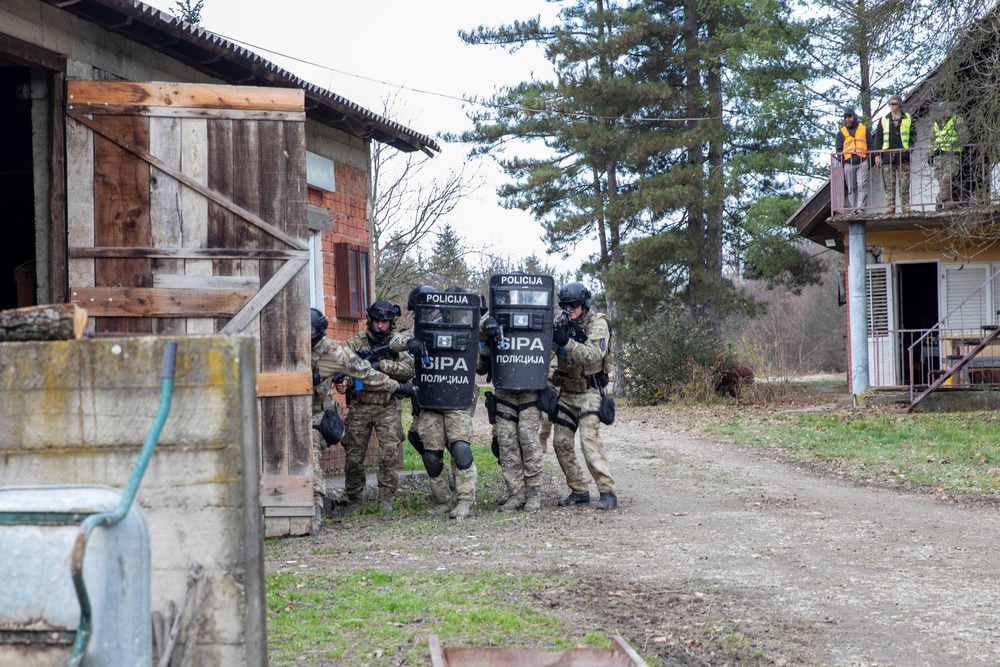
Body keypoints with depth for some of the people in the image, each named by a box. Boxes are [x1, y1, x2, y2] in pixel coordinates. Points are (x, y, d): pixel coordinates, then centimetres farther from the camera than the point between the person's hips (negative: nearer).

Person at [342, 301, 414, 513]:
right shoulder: (356, 343, 5)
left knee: (390, 454, -12)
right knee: (353, 456, 3)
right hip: (360, 406, 1)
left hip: (387, 407, -1)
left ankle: (386, 498, -2)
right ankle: (354, 500, 16)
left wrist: (382, 365, -19)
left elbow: (409, 369, -9)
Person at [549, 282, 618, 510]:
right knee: (561, 442, 3)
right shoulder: (563, 323, 6)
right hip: (566, 391, 6)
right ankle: (579, 491, 13)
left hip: (589, 391, -6)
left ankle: (608, 492, -19)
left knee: (589, 439, -19)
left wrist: (567, 342, -36)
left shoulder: (597, 323, -10)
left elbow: (594, 354, -25)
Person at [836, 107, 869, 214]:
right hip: (848, 164, 1)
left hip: (862, 162, -1)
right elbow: (839, 149, 14)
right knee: (851, 189, 1)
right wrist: (842, 161, -1)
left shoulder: (864, 129, 15)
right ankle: (853, 210, 2)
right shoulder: (841, 132, 16)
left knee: (862, 186, -13)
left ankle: (861, 208, -18)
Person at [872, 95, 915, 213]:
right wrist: (877, 155, 2)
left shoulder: (908, 119, 9)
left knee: (904, 183, -1)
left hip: (903, 156, -1)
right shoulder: (884, 120, 12)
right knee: (889, 183, -1)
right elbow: (877, 138, 10)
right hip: (887, 156, 1)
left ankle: (906, 206, 2)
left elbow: (913, 135, 11)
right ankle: (890, 206, 0)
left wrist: (909, 147, -5)